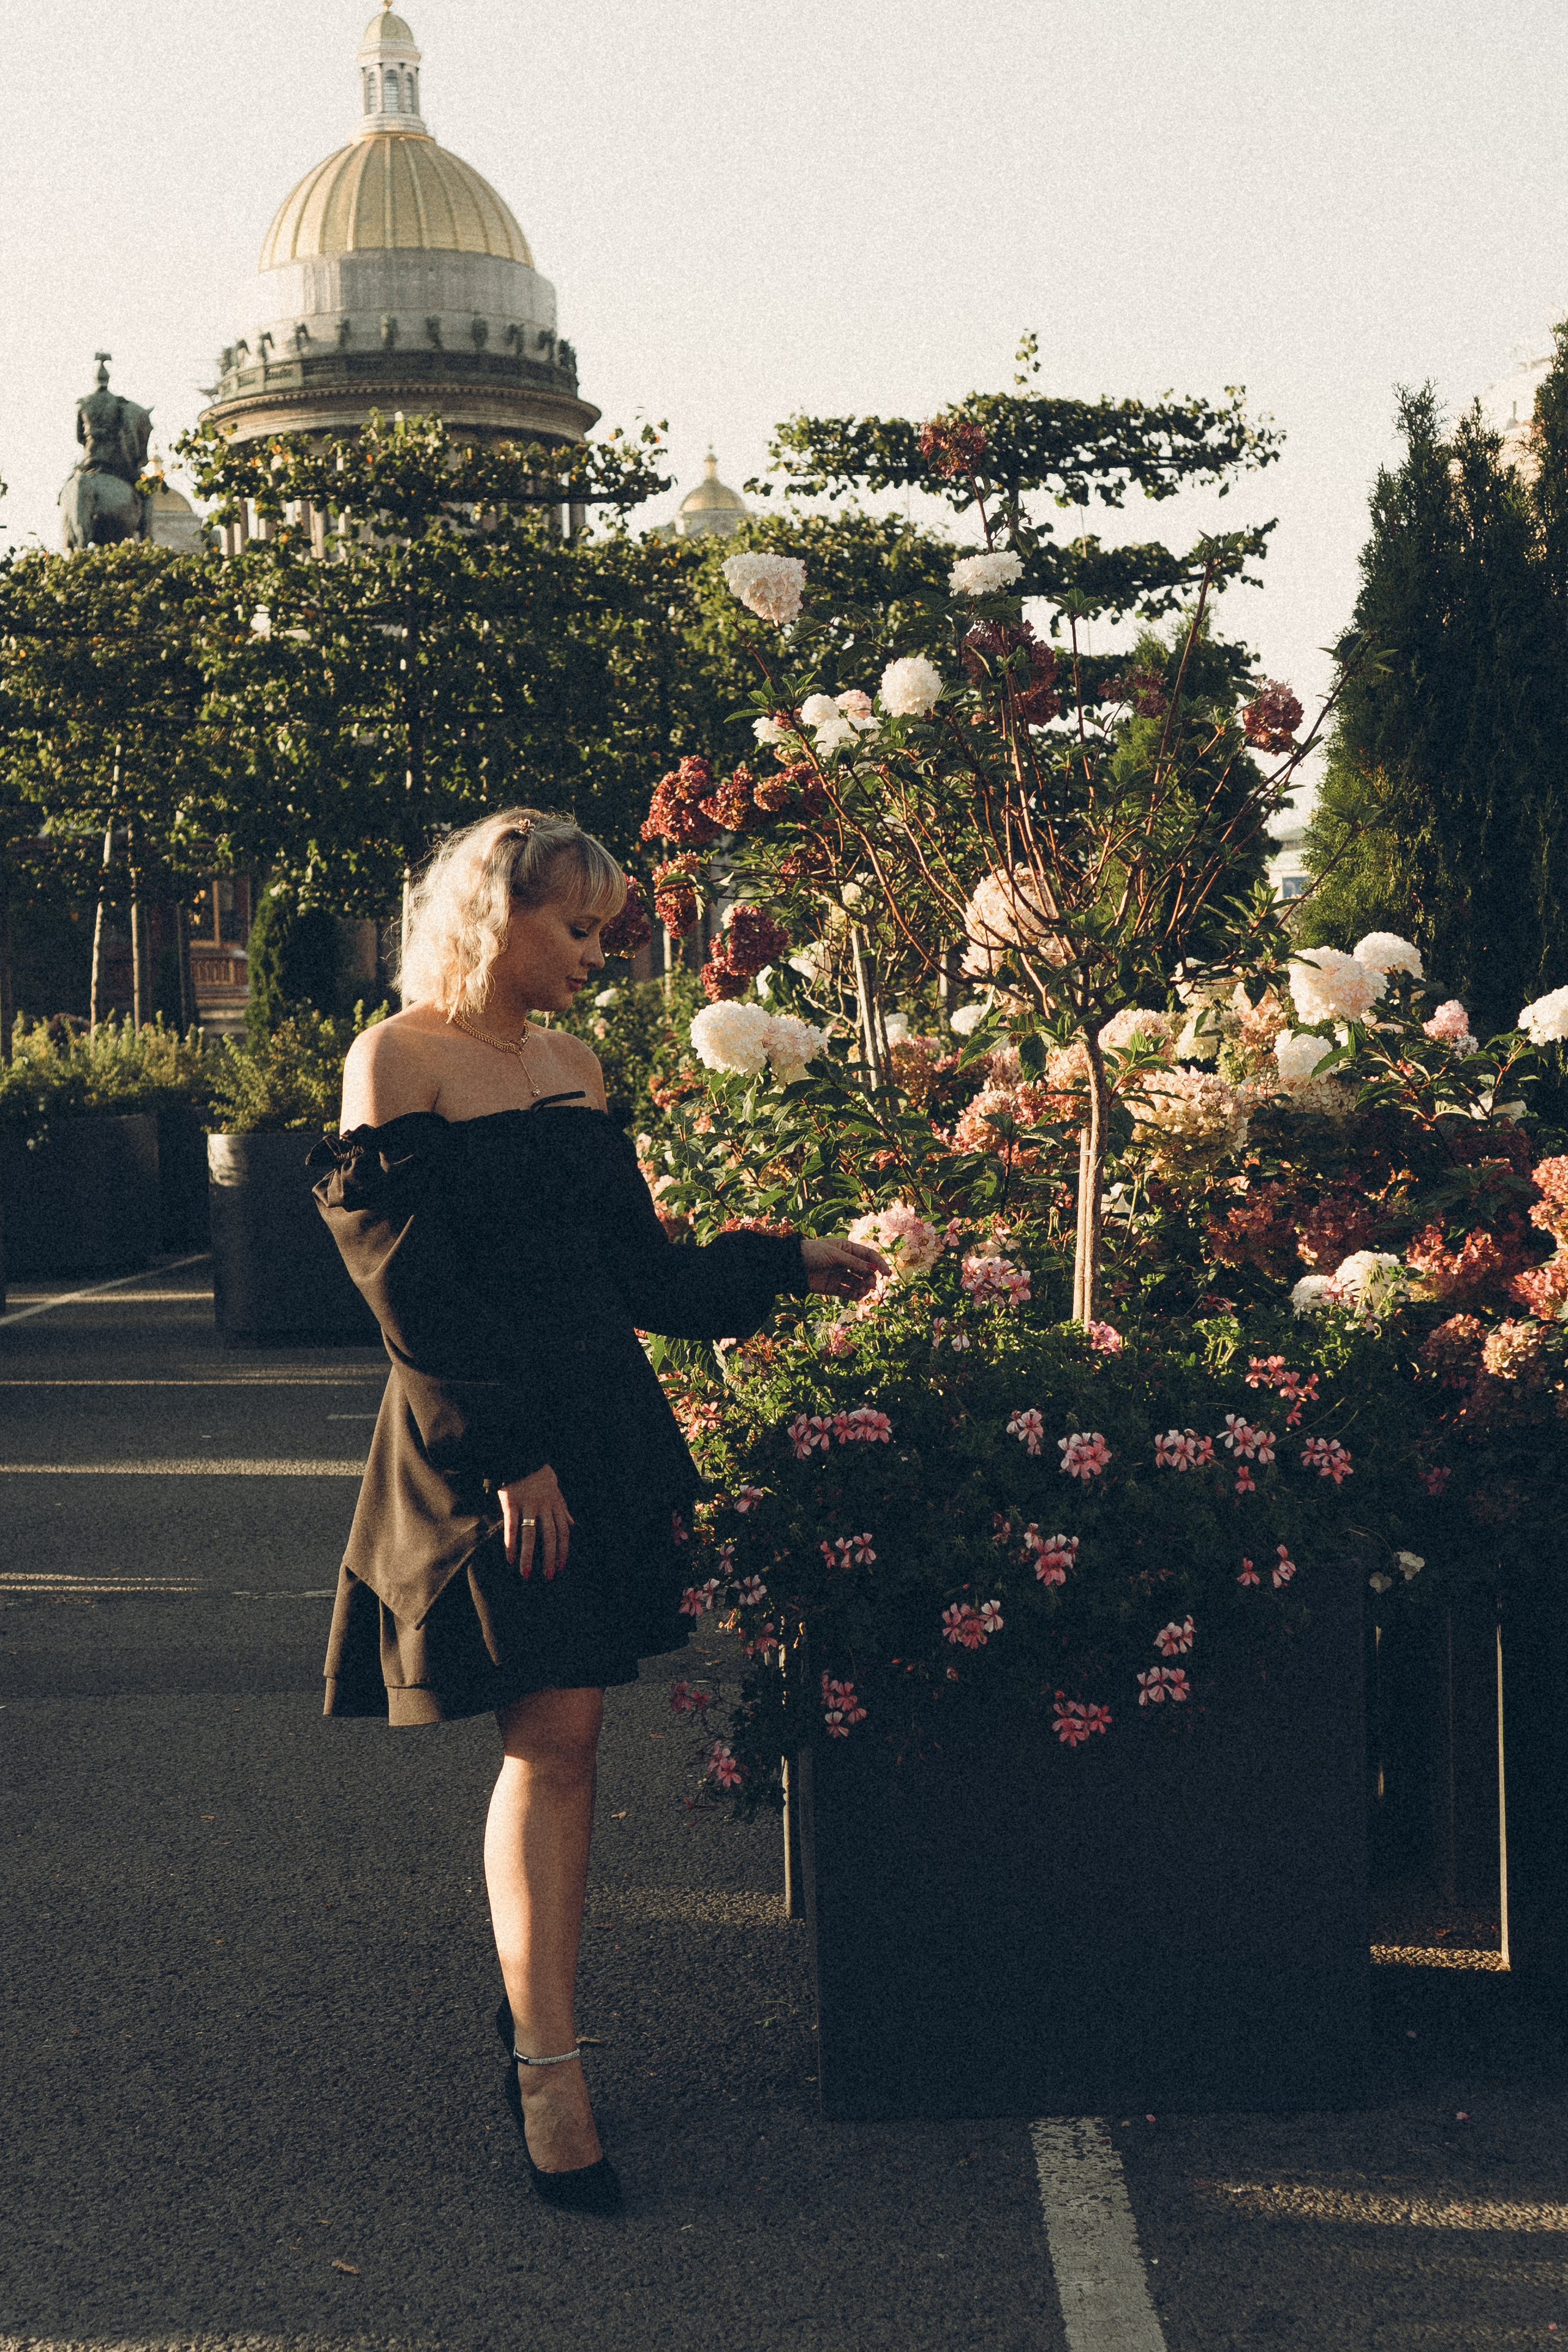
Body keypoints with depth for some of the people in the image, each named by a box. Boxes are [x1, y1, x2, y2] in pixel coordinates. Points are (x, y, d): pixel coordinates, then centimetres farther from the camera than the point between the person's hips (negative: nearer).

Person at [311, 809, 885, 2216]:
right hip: (482, 1451, -7)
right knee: (555, 1735, -10)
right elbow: (411, 1288, -12)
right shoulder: (398, 1060, -6)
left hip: (599, 1426, 7)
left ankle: (532, 1996, 21)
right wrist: (508, 1456, -16)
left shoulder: (571, 1065, 15)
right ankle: (549, 2071, -6)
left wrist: (786, 1265, 14)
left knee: (562, 1735, 8)